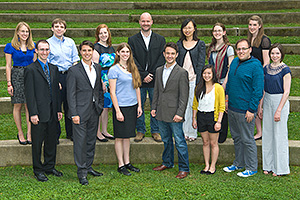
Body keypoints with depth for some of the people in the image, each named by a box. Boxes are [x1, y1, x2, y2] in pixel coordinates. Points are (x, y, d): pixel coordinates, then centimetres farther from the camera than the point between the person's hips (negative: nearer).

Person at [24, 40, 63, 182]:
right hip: (39, 112, -6)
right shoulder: (31, 69, -6)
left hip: (52, 112, 6)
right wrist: (33, 113, -15)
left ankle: (49, 167, 27)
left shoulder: (53, 68, 13)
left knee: (51, 141, 13)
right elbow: (29, 94, -10)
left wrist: (59, 110, 11)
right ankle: (38, 170, 15)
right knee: (37, 142, 4)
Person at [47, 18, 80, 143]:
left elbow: (75, 60, 13)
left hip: (70, 76, 3)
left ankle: (70, 133, 20)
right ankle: (55, 134, 10)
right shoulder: (48, 43, 0)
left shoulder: (70, 42, 11)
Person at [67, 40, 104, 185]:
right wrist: (74, 114, -14)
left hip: (94, 111, 5)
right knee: (80, 142, -1)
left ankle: (88, 166, 27)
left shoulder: (98, 68, 9)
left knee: (91, 140, 14)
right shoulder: (74, 70, -7)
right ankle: (81, 172, 6)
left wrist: (100, 106, 9)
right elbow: (71, 94, -9)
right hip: (80, 112, -5)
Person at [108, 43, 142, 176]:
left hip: (133, 106, 6)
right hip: (121, 106, -5)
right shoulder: (114, 70, -8)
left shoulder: (133, 68, 10)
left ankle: (127, 162, 22)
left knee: (128, 135, 13)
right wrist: (117, 111, -14)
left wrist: (139, 105, 10)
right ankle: (121, 165, 11)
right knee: (120, 136, 2)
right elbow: (112, 92, -10)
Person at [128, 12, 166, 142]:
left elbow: (162, 59, 0)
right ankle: (140, 131, 19)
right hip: (139, 80, 0)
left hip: (155, 80, 0)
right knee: (138, 107, 5)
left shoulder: (160, 39, 7)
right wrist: (143, 75, -13)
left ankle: (155, 131, 18)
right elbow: (133, 60, -3)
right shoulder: (132, 40, 5)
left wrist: (152, 75, -11)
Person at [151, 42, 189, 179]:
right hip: (161, 114, 6)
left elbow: (184, 96, -11)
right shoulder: (159, 71, 11)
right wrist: (154, 107, 10)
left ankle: (184, 168, 8)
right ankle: (167, 163, 34)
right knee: (166, 140, 19)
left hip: (174, 114, -6)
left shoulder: (182, 73, -8)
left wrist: (180, 113, -16)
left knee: (179, 142, -1)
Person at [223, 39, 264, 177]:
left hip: (245, 110, -7)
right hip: (231, 108, 7)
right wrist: (227, 100, 16)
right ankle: (239, 163, 32)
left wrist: (251, 110, -17)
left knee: (247, 140, 2)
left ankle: (251, 168, 15)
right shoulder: (234, 62, 9)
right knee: (236, 137, 17)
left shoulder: (255, 66, -14)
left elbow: (258, 91, -15)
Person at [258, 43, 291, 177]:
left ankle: (280, 168, 11)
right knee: (267, 134, 10)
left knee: (279, 134, -1)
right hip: (267, 101, 6)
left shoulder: (285, 70, -10)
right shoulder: (266, 68, 8)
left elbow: (286, 92, -13)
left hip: (280, 101, -6)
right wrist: (260, 106, 10)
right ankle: (268, 165, 22)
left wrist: (279, 110, -16)